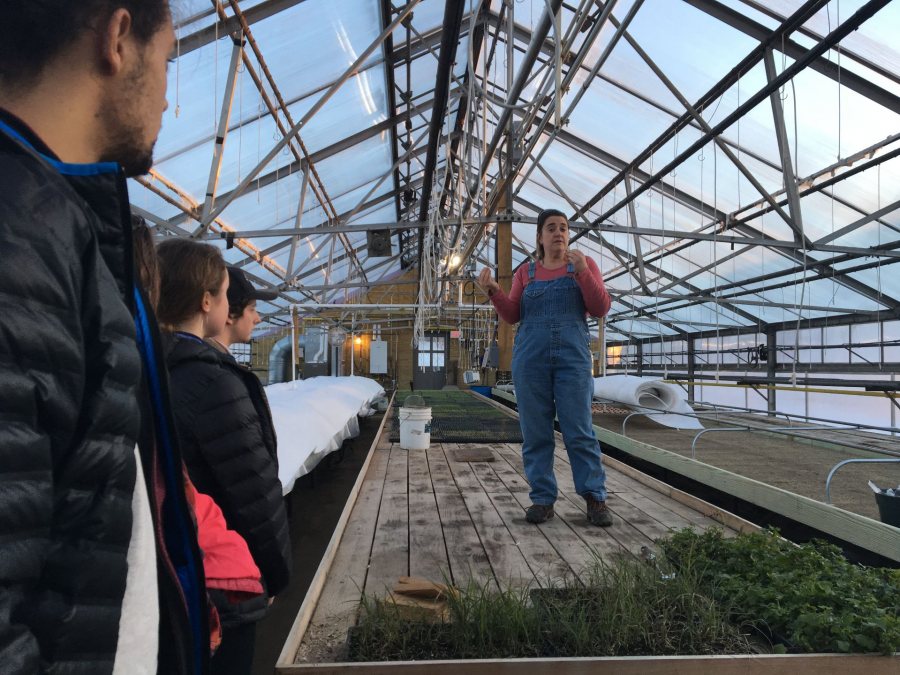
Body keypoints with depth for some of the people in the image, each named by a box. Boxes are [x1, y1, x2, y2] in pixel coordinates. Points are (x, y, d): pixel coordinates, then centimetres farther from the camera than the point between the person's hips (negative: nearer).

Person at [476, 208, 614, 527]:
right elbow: (512, 315, 10)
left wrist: (582, 271, -12)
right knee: (535, 432, 1)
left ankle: (595, 498, 6)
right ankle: (542, 499, 9)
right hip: (530, 357, 2)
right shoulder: (526, 272, 14)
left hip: (573, 356, -2)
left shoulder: (583, 263, 10)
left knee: (579, 430, -4)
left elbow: (601, 308, 1)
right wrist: (493, 291, -6)